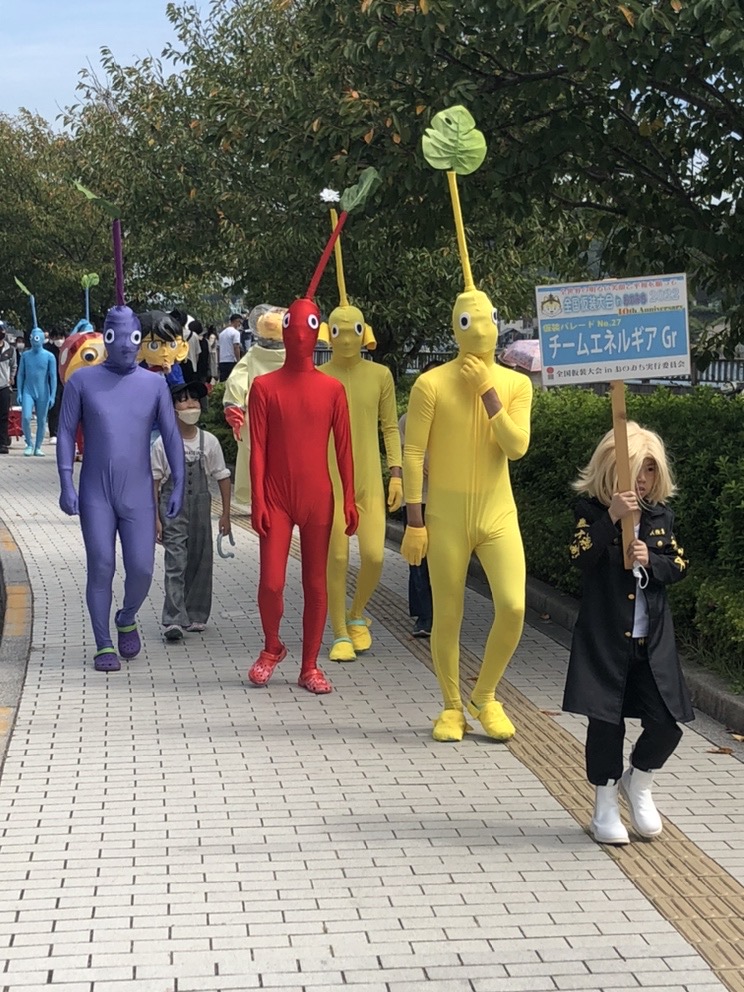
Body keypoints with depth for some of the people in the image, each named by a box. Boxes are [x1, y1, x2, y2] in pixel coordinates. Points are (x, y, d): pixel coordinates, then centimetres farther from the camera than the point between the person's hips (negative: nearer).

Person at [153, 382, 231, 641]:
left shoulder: (209, 441, 1)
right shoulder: (163, 444, -5)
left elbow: (222, 477, 8)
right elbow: (153, 481, -2)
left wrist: (225, 514, 6)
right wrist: (155, 518, -7)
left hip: (200, 507, 3)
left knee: (200, 562, 8)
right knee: (175, 562, -11)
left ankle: (196, 615, 21)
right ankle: (173, 620, -15)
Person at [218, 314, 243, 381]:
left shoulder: (222, 332, 17)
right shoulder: (235, 332, -7)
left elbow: (219, 347, 18)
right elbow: (236, 348, -16)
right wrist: (239, 362, -15)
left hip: (222, 362, 8)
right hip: (231, 361, -8)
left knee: (223, 383, 6)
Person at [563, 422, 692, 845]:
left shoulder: (661, 516, 8)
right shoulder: (592, 511, -5)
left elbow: (679, 566, 7)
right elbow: (582, 558, -19)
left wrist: (651, 560, -13)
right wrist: (612, 517, -28)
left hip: (653, 639, 4)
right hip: (605, 637, -4)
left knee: (667, 722, -1)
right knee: (606, 720, 1)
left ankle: (638, 783, 27)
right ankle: (606, 805, 19)